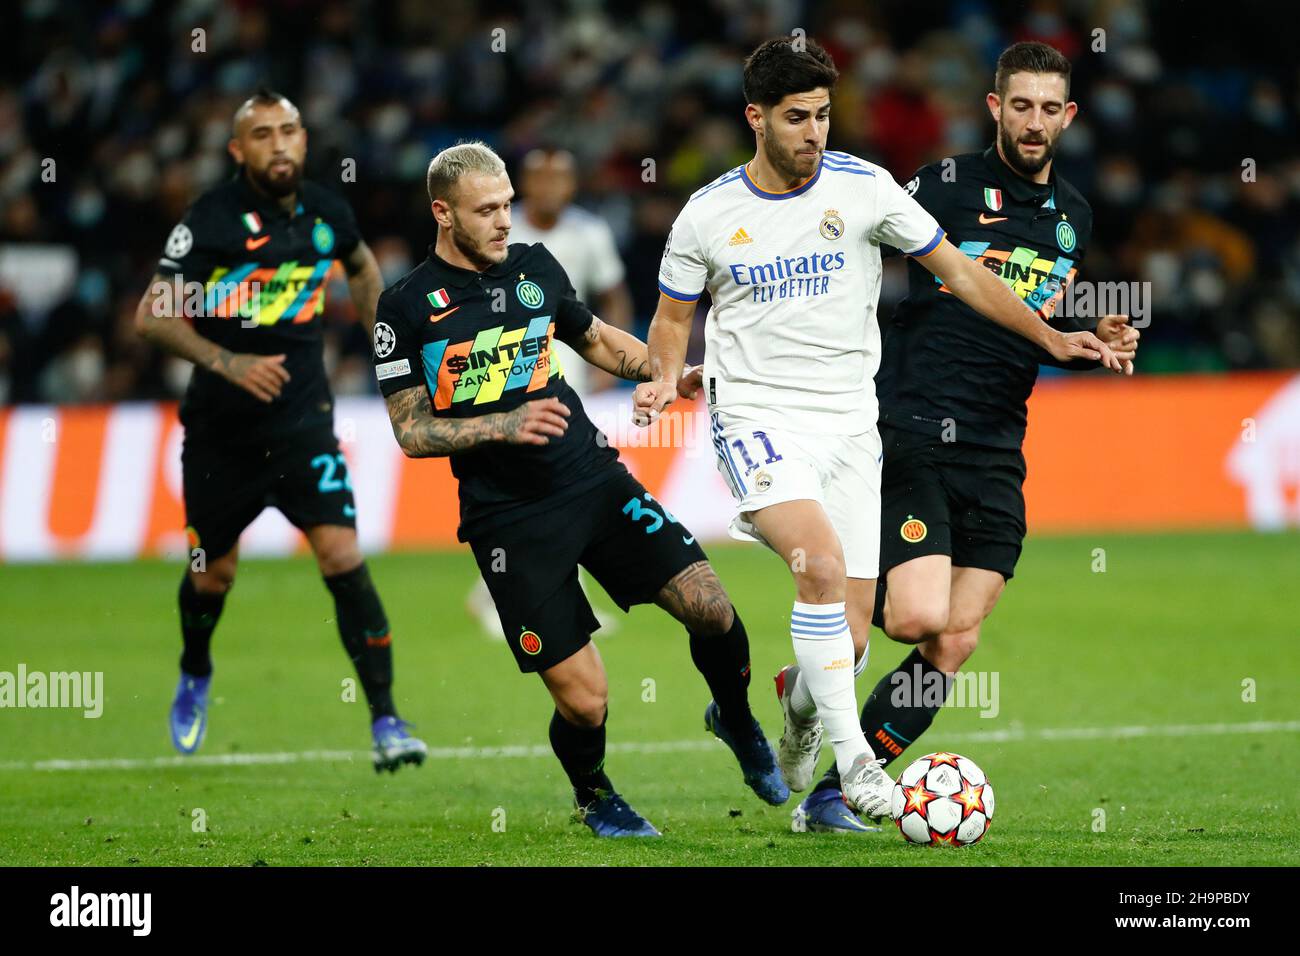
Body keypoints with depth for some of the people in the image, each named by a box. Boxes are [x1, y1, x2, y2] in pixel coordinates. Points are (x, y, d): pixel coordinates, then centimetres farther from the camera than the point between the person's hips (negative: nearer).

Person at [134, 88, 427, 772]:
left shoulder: (325, 214, 0)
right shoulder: (212, 218, -13)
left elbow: (362, 267, 25)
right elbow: (152, 316, -17)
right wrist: (226, 362, -29)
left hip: (301, 416, 1)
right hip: (220, 425, -1)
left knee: (342, 554, -16)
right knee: (213, 573, 12)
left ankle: (385, 722, -14)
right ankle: (195, 676, 46)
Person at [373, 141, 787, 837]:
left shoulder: (533, 266, 8)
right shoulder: (407, 307, -5)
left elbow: (596, 339, 26)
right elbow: (411, 433, -6)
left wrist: (674, 373, 11)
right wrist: (506, 425, -20)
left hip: (594, 482, 4)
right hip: (509, 518, -4)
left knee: (709, 607, -12)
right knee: (584, 700, -9)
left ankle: (736, 721, 20)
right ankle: (593, 795, 25)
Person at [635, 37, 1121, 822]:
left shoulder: (865, 188, 0)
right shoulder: (709, 214, 0)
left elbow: (958, 272, 6)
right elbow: (674, 317, 13)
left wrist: (1052, 339, 1)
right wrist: (665, 379, -8)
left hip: (848, 423, 2)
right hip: (757, 415, -2)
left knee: (851, 635, 0)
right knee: (822, 562, -29)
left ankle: (801, 712, 36)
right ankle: (852, 759, -23)